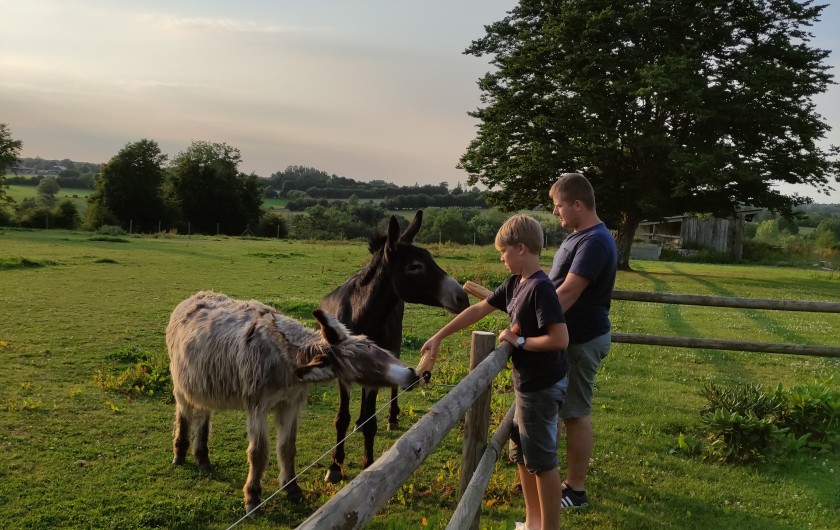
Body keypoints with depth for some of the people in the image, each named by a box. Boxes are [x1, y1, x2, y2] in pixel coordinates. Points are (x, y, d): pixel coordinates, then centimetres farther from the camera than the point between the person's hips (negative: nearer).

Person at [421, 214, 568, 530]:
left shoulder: (540, 288, -22)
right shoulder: (515, 284, 5)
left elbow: (560, 338, -27)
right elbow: (478, 310, 12)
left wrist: (519, 341, -17)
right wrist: (439, 336, 13)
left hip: (541, 388, -10)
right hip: (528, 384, 10)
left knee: (542, 461, 3)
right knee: (521, 455, 20)